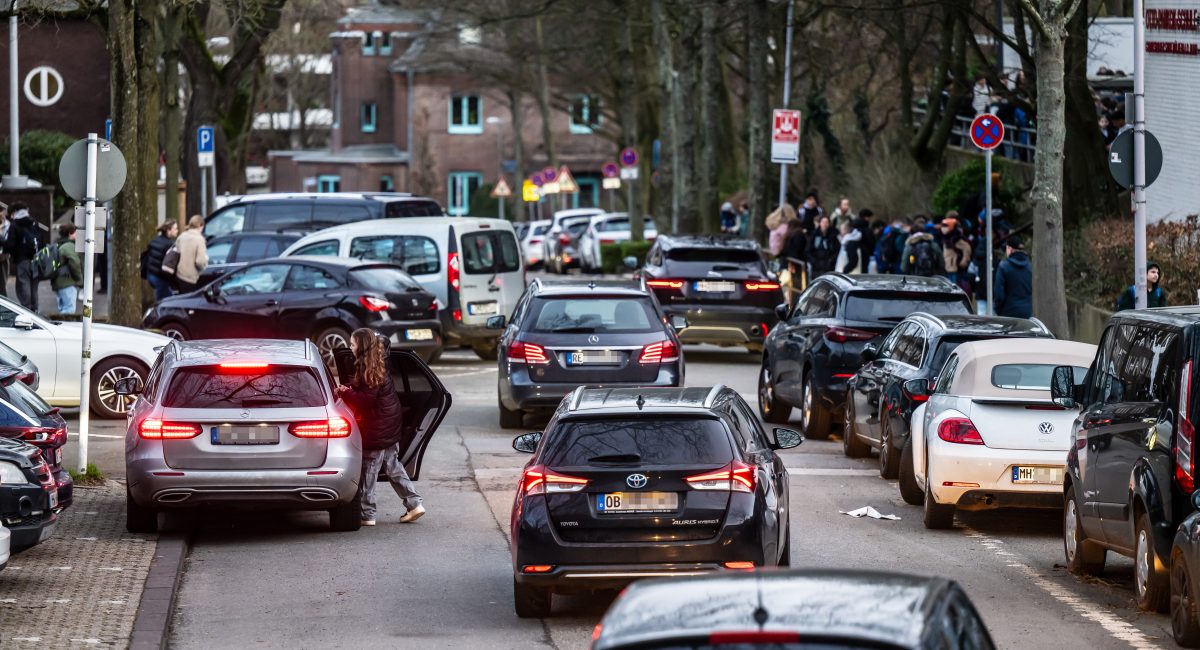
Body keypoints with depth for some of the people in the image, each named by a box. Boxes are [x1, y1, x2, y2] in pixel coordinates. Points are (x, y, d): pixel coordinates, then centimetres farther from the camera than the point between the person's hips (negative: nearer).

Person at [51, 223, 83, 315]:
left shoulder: (57, 246, 18)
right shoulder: (69, 246, -12)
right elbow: (74, 263, -19)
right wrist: (80, 279, -6)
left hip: (58, 283, 10)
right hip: (68, 283, -10)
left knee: (62, 309, 15)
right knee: (69, 310, -12)